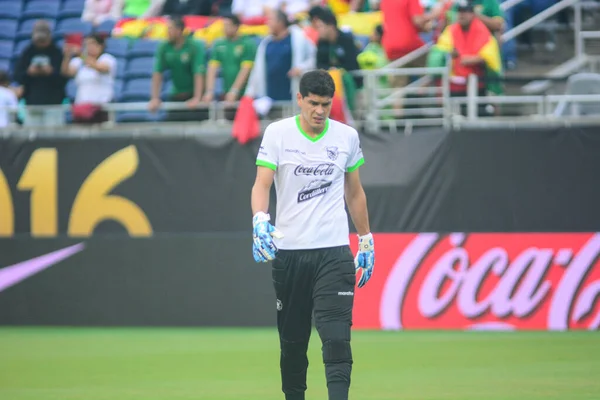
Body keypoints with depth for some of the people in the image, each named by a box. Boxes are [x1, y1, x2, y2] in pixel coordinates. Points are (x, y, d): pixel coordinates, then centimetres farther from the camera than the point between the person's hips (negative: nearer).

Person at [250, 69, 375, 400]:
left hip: (334, 251, 0)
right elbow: (262, 184, -9)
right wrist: (260, 220, -28)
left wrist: (366, 241, 17)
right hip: (288, 251, 0)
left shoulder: (347, 137, 6)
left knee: (336, 338, -13)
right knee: (292, 340, 7)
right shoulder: (277, 133, -1)